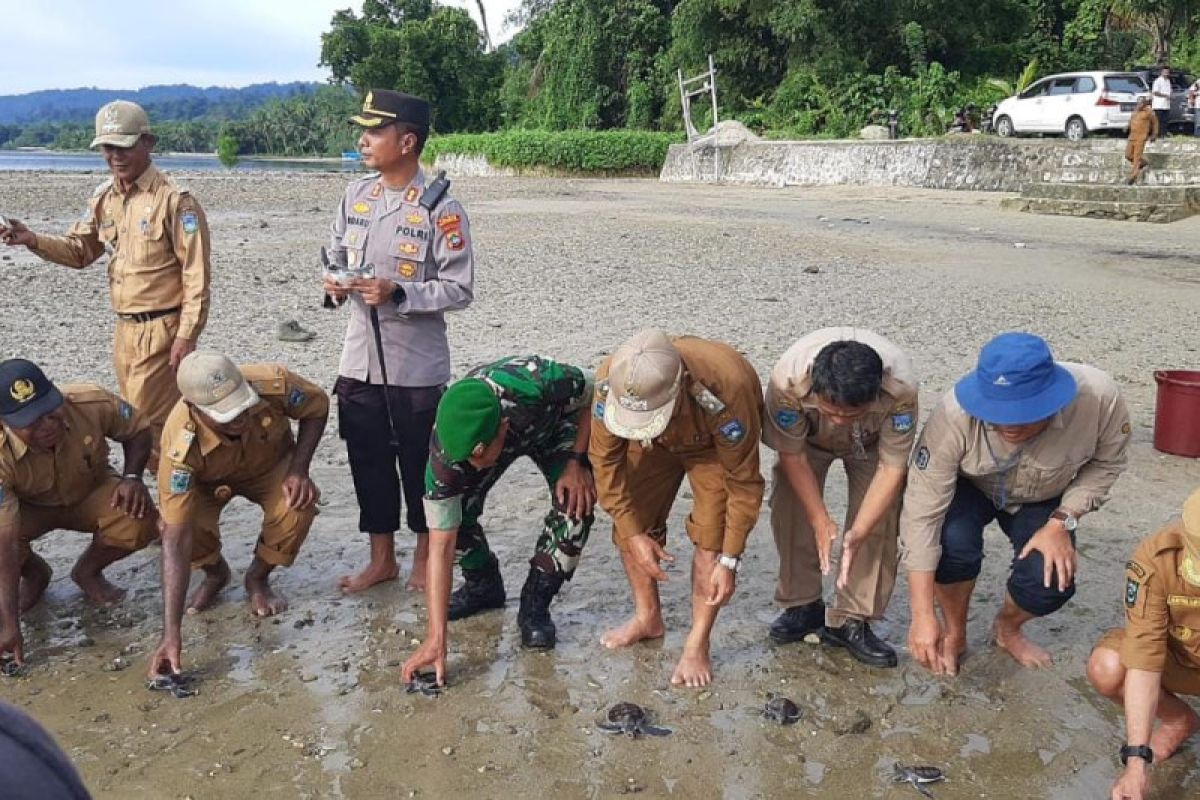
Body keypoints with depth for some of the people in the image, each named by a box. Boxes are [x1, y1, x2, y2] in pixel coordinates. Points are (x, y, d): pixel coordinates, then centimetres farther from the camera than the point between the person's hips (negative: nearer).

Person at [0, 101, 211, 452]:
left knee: (147, 420, -6)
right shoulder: (104, 198, 9)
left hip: (161, 330, -8)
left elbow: (196, 275, -15)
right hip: (125, 329, 8)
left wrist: (186, 335, -18)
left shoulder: (174, 200, -14)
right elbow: (80, 250, 15)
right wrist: (33, 240, -4)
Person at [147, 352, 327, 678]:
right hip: (209, 480, -1)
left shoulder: (273, 383, -39)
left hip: (270, 463, 1)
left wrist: (299, 469, -28)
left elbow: (318, 406, -14)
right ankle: (216, 572, 8)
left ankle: (258, 578, 2)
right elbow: (175, 539, -41)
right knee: (182, 524, -30)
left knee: (298, 505, -31)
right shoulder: (180, 446, -41)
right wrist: (171, 635, -46)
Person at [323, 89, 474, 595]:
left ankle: (424, 561, 28)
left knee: (420, 464, 9)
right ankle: (381, 559, 30)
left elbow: (459, 289, -12)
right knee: (368, 462, 13)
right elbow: (338, 253, 17)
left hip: (417, 365, -5)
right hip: (359, 359, 5)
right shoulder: (356, 196, 5)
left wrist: (397, 293, -23)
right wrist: (335, 283, -5)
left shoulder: (439, 208, -12)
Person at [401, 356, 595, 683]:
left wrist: (578, 463, -28)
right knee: (455, 510, -17)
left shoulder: (542, 384, -46)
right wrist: (436, 638, -40)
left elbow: (593, 394, -21)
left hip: (552, 425, -1)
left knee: (576, 502, -26)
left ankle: (535, 605, -7)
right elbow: (441, 545, -36)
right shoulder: (445, 451, -40)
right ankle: (482, 585, 13)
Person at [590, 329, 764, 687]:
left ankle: (697, 646, -1)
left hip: (715, 442, -3)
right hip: (656, 443, 4)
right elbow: (606, 461, -20)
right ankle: (648, 618, 21)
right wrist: (634, 535, -21)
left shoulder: (724, 393, -45)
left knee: (710, 538, -14)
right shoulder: (610, 382, -36)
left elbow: (744, 483, -31)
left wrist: (729, 561, -27)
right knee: (631, 522, -1)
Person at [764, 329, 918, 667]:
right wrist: (820, 519, -27)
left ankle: (852, 621, -4)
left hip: (872, 445, 0)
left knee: (881, 520, -15)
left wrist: (857, 533, -38)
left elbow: (892, 467, -32)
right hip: (807, 437, 1)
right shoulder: (788, 379, -42)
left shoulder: (900, 388, -43)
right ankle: (802, 606, 8)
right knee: (790, 510, -11)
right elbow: (792, 453, -26)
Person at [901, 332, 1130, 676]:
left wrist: (1062, 522, -25)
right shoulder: (955, 415, -40)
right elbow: (922, 511, -36)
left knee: (1051, 583, -20)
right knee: (951, 541, -32)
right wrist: (923, 616, -37)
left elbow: (1105, 463, -12)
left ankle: (1007, 629, 18)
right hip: (968, 487, -2)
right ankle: (954, 632, 1)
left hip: (1042, 499, 2)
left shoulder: (1098, 397, -35)